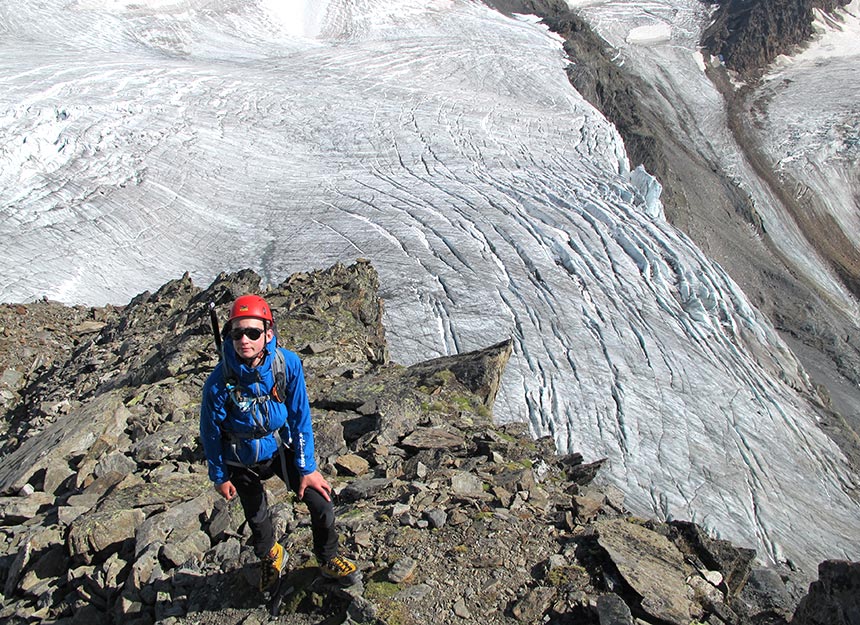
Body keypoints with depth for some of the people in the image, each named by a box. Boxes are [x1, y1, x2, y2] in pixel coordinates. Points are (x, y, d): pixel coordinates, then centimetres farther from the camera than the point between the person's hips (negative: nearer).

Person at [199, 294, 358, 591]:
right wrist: (219, 476, 0)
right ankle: (270, 557, 54)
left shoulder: (288, 363, -25)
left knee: (321, 503, -3)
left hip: (282, 448, 1)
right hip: (243, 461, -1)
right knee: (257, 518, 19)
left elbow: (300, 417, -13)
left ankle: (328, 560, 28)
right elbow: (211, 433, -11)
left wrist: (307, 467, -10)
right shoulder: (219, 382, -29)